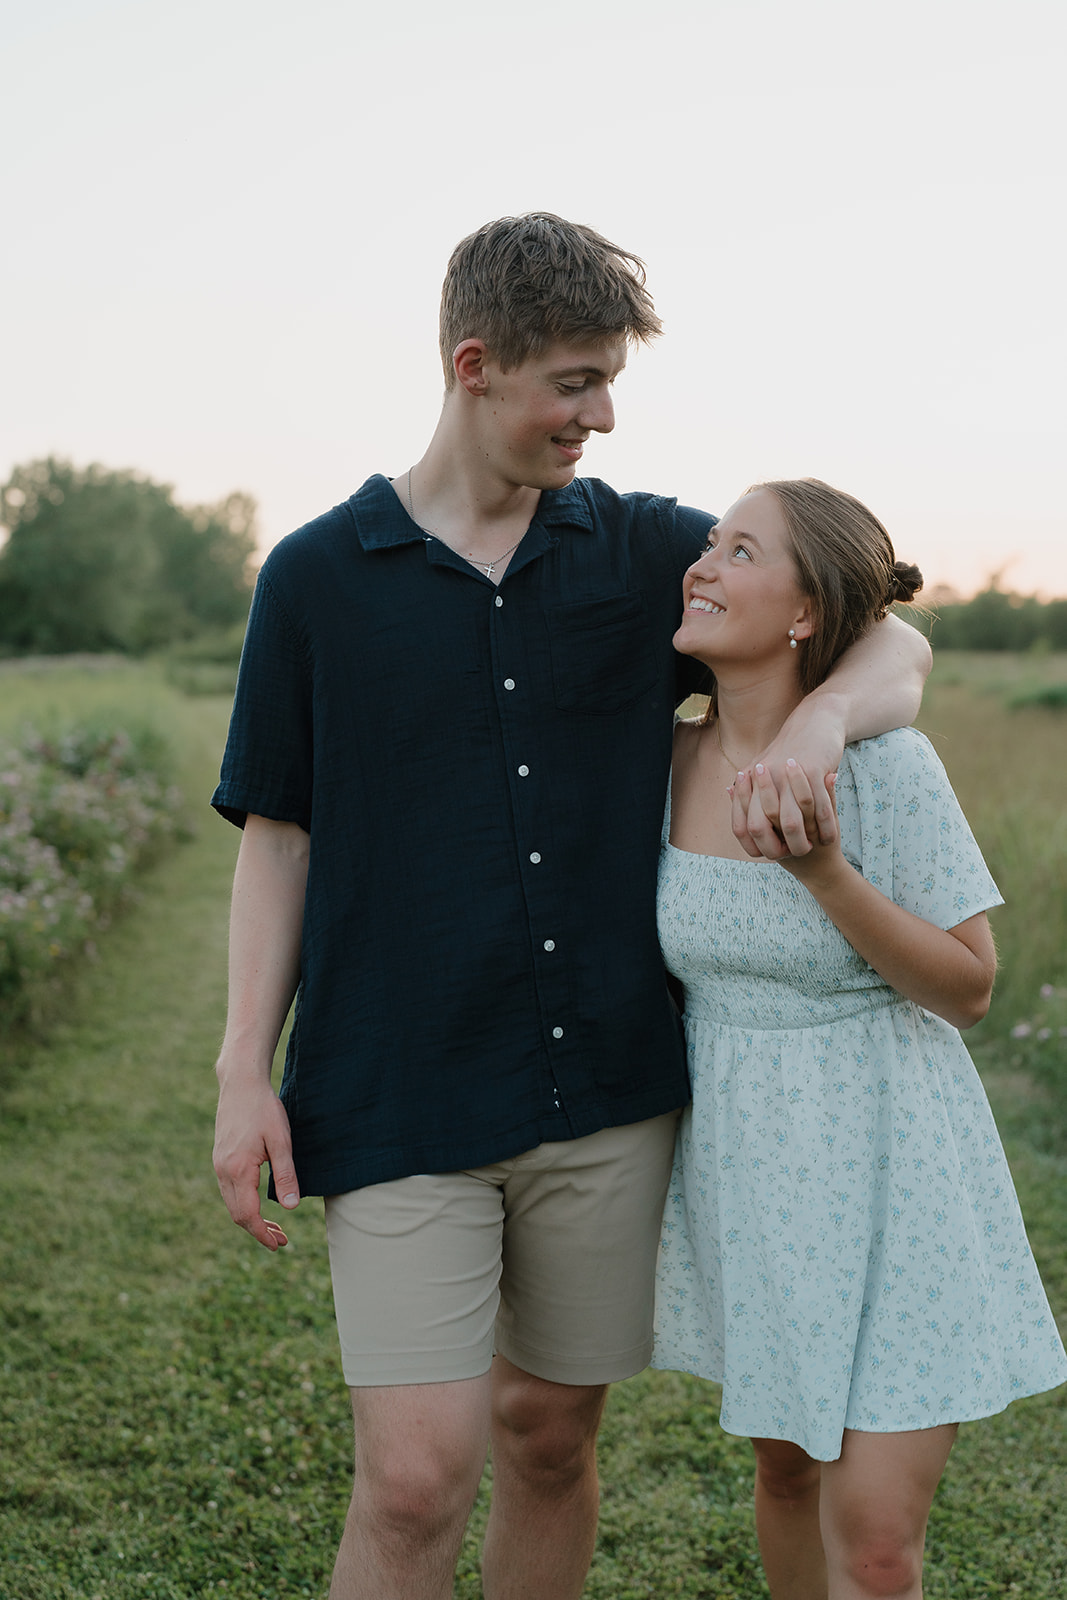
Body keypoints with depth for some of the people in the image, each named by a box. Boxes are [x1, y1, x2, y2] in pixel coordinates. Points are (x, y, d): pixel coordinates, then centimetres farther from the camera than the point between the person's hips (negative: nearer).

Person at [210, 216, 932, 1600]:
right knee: (416, 1479, -6)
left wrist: (815, 722, -13)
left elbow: (895, 647, 10)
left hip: (606, 1087, 3)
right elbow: (278, 833, 5)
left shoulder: (650, 552, 5)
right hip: (398, 1099, -2)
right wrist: (244, 1072, -2)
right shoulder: (318, 576, 1)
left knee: (548, 1434, 14)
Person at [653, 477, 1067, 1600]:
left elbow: (966, 989, -14)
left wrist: (826, 871, -26)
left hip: (887, 1169, -4)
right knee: (786, 1470, 21)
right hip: (744, 1163, 5)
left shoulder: (887, 764, -18)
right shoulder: (670, 761, -4)